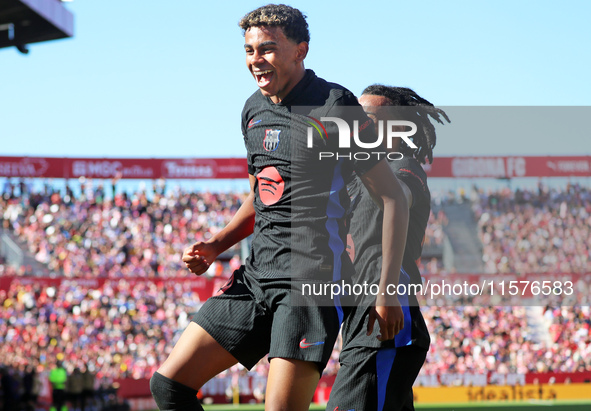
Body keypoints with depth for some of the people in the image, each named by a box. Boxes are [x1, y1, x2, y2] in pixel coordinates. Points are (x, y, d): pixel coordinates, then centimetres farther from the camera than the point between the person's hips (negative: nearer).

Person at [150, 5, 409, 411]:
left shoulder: (335, 107, -9)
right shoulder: (254, 110, 15)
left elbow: (394, 198, -8)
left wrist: (387, 290, -13)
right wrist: (215, 246, 11)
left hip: (312, 279, -8)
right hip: (256, 275, 8)